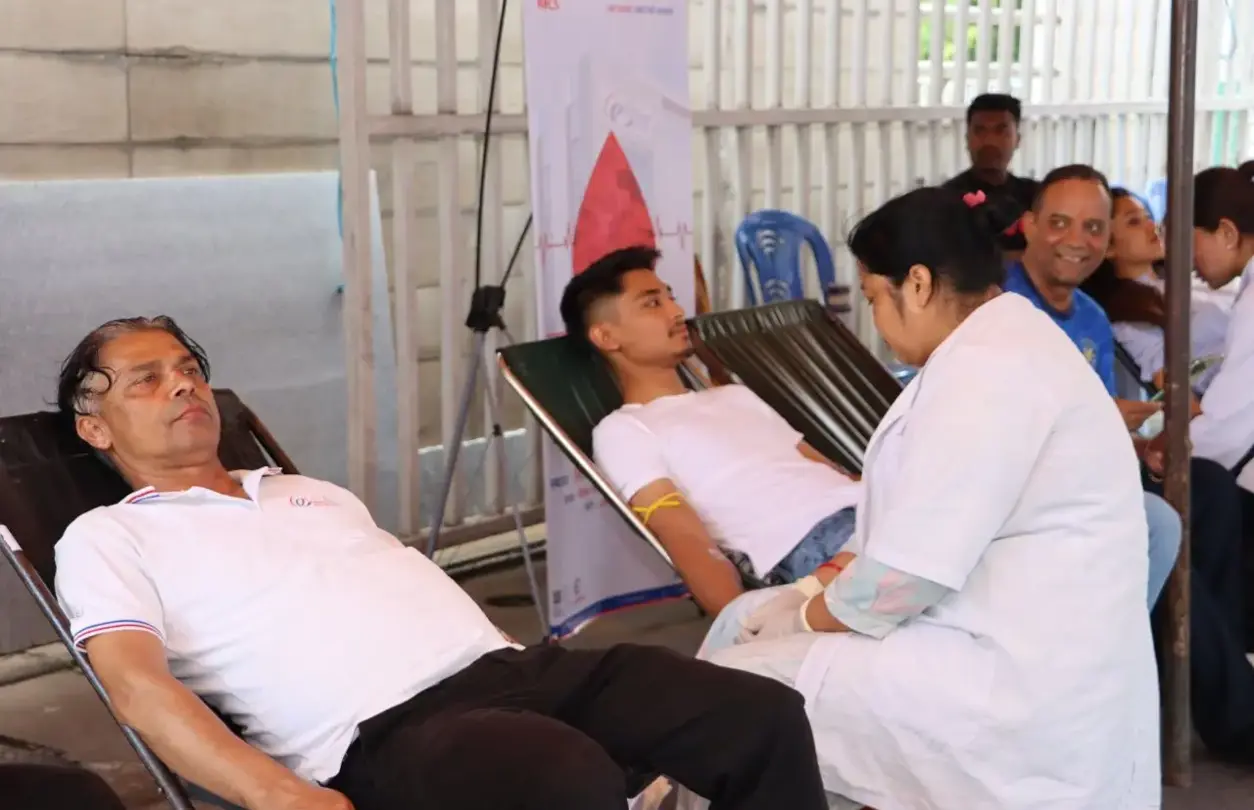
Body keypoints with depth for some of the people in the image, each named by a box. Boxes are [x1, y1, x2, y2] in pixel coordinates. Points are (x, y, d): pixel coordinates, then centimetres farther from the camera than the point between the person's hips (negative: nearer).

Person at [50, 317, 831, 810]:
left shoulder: (311, 492, 32)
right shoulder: (107, 538, 12)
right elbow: (138, 685, -5)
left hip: (510, 665, 7)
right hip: (385, 733, -7)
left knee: (763, 718, -12)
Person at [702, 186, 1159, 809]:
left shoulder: (984, 371, -20)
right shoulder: (1005, 343, 14)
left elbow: (904, 579, -21)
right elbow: (922, 527, 19)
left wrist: (805, 617, -4)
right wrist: (819, 588, 10)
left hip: (1022, 688, -11)